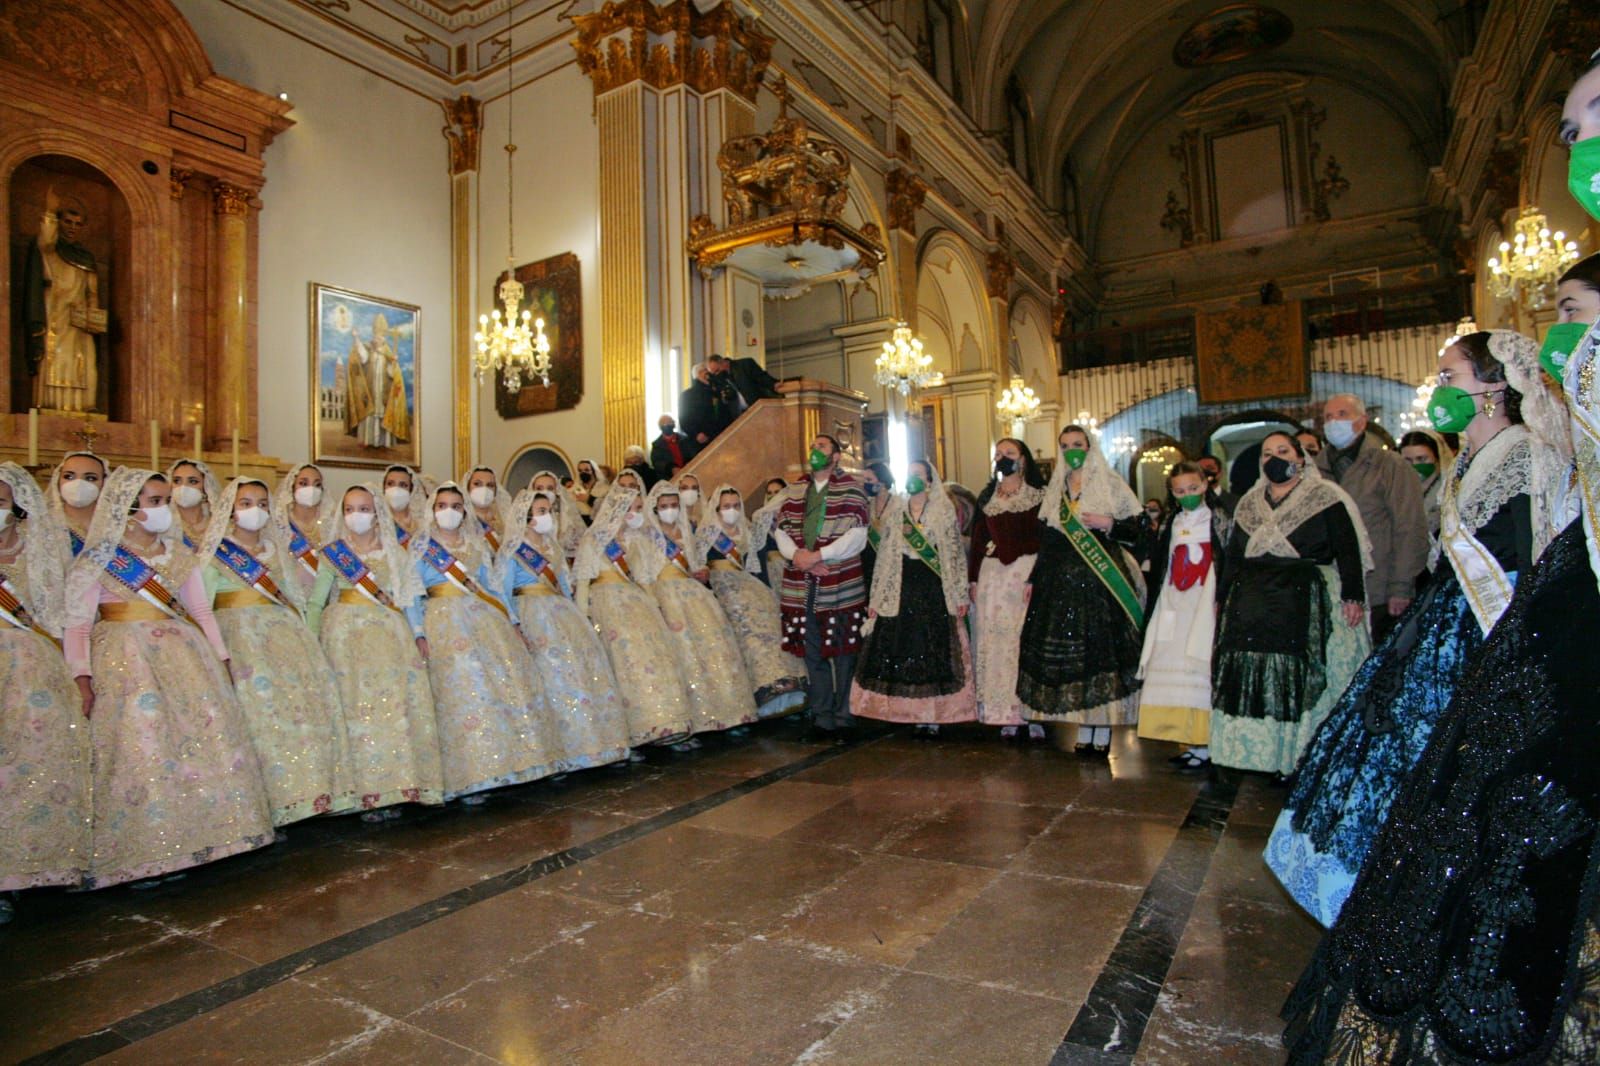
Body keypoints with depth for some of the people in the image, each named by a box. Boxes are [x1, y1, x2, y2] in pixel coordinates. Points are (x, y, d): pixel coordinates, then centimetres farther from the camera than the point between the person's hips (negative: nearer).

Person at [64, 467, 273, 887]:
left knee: (206, 735, -7)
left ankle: (180, 846, 2)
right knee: (141, 745, -15)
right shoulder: (98, 559, 4)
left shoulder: (178, 555, 17)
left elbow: (201, 612, 16)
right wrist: (82, 679, -13)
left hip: (181, 651, 4)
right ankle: (142, 856, -8)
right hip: (123, 657, -4)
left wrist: (220, 659, 7)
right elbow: (78, 624, -2)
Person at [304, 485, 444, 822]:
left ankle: (393, 789, -1)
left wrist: (418, 634, 1)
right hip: (347, 634, -1)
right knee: (359, 706, -9)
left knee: (396, 705, -7)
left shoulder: (395, 553, 14)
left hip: (390, 636, 2)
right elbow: (315, 603, 6)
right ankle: (368, 792, -4)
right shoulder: (334, 553, 10)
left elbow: (409, 599, 11)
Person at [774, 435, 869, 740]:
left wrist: (817, 555, -16)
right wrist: (797, 555, -11)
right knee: (812, 654, 10)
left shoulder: (851, 489, 0)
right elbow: (780, 530, 9)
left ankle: (843, 717, 14)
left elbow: (857, 536, -10)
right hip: (802, 587, 5)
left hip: (841, 587, -4)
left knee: (844, 654, 2)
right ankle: (822, 717, 21)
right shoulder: (794, 493, 16)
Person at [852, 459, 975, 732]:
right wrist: (875, 598, 6)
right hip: (900, 589, 3)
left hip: (934, 589, -2)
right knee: (900, 650, 0)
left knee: (934, 649, -1)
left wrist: (961, 596, -4)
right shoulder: (894, 512, 10)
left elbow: (956, 556, 1)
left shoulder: (944, 512, 2)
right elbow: (884, 556, 10)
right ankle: (916, 715, 10)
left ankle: (934, 714, 7)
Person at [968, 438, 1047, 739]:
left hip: (1026, 569, -4)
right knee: (994, 640, 2)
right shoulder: (987, 498, 15)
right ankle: (1006, 714, 10)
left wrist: (1035, 577, -16)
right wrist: (973, 578, 6)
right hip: (992, 573, 4)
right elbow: (978, 540, 14)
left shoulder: (1038, 495, 2)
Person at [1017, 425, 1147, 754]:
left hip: (1101, 580, -4)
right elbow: (1046, 539, 16)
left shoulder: (1110, 484, 3)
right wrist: (1034, 579, 12)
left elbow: (1134, 529, 0)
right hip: (1061, 581, 4)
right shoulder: (1055, 489, 15)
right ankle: (1083, 730, 13)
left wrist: (1107, 524, -18)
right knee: (1067, 651, 3)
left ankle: (1103, 732, 4)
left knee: (1101, 648, -5)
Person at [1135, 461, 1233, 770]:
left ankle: (1203, 746, -5)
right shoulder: (1171, 524, 17)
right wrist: (1152, 605, 13)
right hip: (1174, 608, 6)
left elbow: (1230, 563, -5)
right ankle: (1190, 741, 11)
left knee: (1199, 669, -11)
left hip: (1205, 607, -6)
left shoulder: (1220, 519, 1)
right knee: (1169, 672, 2)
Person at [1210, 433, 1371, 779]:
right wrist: (1223, 598, 16)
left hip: (1306, 601, -4)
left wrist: (1353, 596, -11)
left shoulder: (1325, 497, 5)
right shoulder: (1249, 503, 18)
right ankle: (1253, 749, 8)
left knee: (1300, 675, -6)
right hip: (1253, 603, 4)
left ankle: (1301, 754, 2)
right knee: (1249, 672, 0)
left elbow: (1348, 549, -2)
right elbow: (1233, 554, 20)